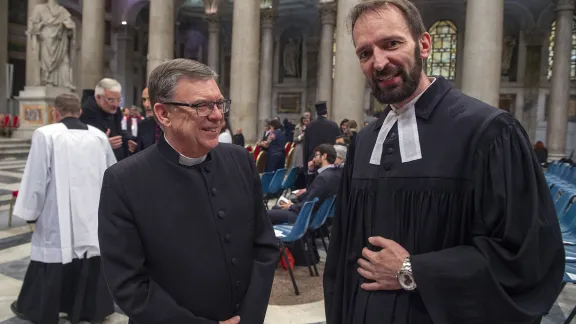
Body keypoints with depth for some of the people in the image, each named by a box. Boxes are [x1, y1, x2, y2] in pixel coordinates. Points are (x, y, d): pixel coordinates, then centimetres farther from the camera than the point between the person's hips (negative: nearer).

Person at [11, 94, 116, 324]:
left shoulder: (45, 135, -10)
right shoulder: (99, 136, 3)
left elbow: (36, 178, -9)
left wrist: (29, 211, 4)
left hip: (58, 217, -3)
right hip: (94, 214, 4)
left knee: (54, 256, 11)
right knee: (92, 262, 13)